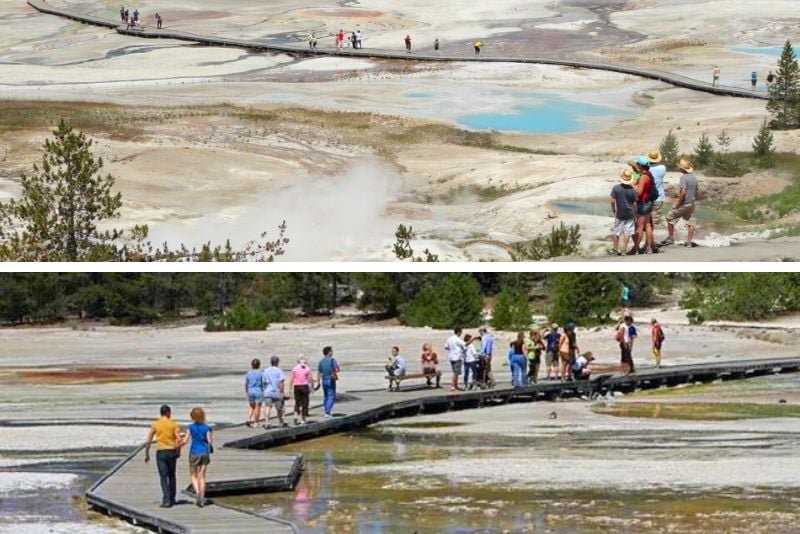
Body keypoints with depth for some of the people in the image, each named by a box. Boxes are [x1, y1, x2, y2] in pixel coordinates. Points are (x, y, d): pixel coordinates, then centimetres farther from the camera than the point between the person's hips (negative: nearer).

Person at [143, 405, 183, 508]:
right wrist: (178, 451, 7)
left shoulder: (155, 424, 0)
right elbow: (179, 440, -8)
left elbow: (148, 441, -1)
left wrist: (147, 454, 8)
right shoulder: (173, 424, -1)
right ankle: (172, 499, 24)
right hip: (172, 452, 1)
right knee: (172, 476, 16)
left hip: (160, 453, -1)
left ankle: (166, 500, -11)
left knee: (164, 477, -1)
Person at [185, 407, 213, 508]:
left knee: (193, 475, 14)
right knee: (202, 477, 7)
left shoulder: (191, 427, -6)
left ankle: (197, 492, -11)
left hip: (194, 453, -1)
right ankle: (202, 499, 3)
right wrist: (212, 436, 16)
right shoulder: (206, 428, -5)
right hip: (205, 453, 1)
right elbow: (209, 441, -5)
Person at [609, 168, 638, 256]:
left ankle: (615, 250, 18)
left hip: (619, 214, 0)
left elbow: (612, 201, -10)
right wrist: (635, 215, 5)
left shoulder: (616, 188, -12)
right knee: (627, 232, 8)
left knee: (616, 232, 13)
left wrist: (614, 211, 6)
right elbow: (634, 204, -6)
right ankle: (624, 250, 7)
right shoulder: (632, 190, -11)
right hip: (629, 214, 0)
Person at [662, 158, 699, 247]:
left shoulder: (684, 177, -20)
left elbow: (683, 192, -26)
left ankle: (671, 238, 13)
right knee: (690, 222, 11)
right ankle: (689, 242, 13)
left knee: (670, 218, 8)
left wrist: (677, 203, -18)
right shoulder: (694, 177, 4)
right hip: (692, 203, 7)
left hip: (683, 203, -7)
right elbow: (696, 191, 13)